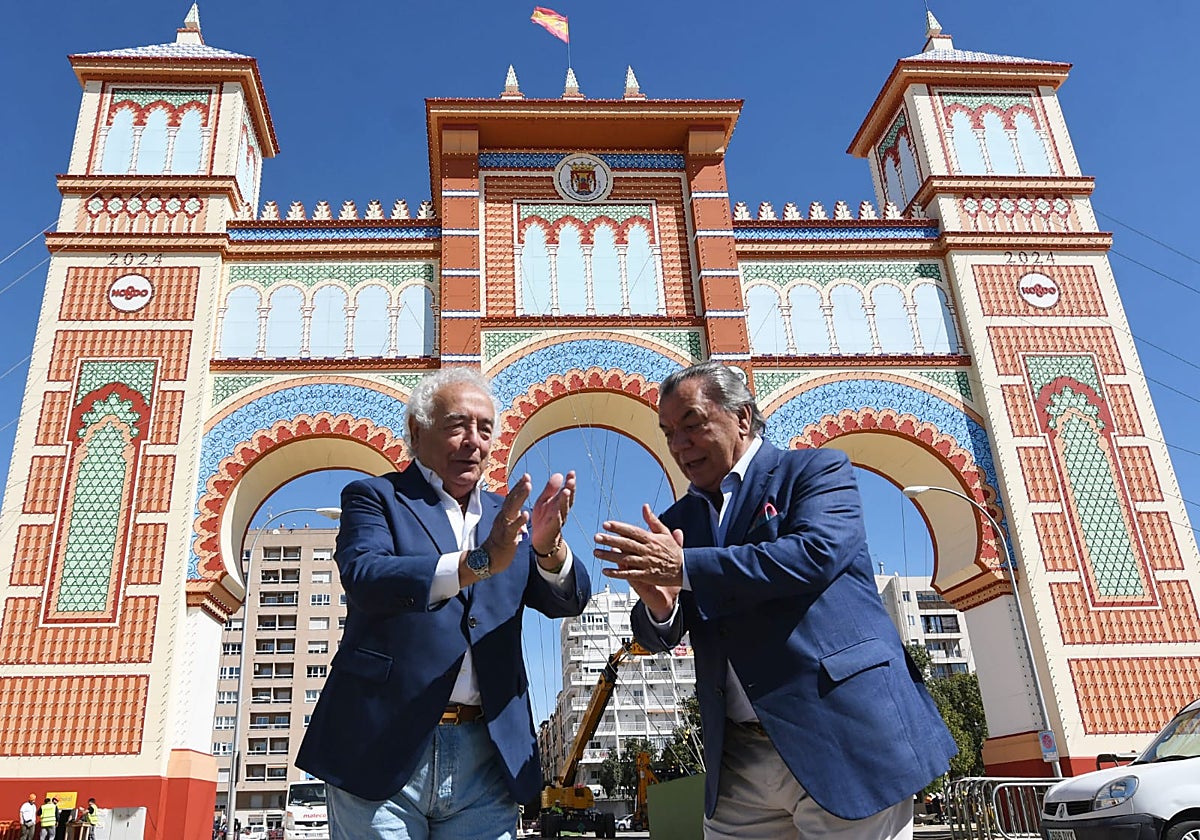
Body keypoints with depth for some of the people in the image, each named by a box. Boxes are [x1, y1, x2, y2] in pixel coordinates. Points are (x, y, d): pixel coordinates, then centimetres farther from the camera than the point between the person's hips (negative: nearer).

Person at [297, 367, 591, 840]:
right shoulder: (374, 497, 5)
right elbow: (363, 577, -14)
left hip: (487, 758, 3)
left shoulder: (508, 516, 15)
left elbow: (567, 600, 3)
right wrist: (478, 562, -25)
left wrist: (549, 547, -18)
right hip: (385, 751, -3)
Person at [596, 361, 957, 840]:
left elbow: (817, 553, -19)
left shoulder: (817, 469, 0)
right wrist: (659, 603, -15)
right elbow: (662, 638, 9)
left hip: (844, 737, -4)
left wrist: (685, 567, -20)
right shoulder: (678, 522, 14)